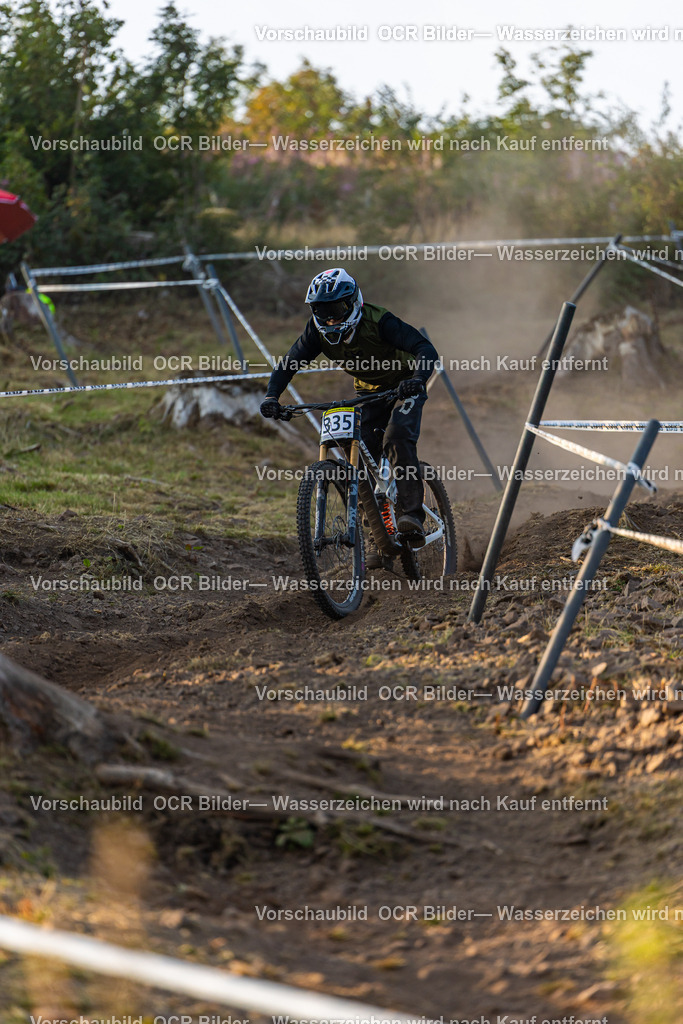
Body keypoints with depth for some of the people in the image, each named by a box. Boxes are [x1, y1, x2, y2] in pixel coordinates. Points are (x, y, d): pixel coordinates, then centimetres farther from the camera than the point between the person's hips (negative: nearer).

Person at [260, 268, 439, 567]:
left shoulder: (377, 321, -30)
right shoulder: (319, 330, -15)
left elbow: (426, 350, -36)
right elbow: (289, 363, -12)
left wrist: (417, 380, -55)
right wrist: (271, 397, -30)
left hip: (404, 388, -5)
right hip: (369, 394, 5)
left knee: (397, 438, -32)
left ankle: (413, 515, -32)